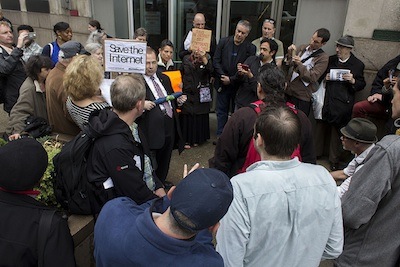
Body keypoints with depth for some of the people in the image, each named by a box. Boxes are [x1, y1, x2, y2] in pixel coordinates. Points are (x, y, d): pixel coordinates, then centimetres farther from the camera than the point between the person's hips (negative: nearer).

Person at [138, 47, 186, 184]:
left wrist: (179, 100, 6)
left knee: (164, 164, 22)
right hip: (151, 130, -7)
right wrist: (141, 105, -27)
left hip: (170, 127, 7)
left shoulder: (164, 78, 17)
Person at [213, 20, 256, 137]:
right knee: (222, 111, 11)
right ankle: (220, 135, 23)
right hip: (223, 83, 2)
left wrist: (231, 79, -14)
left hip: (238, 85, -2)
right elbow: (216, 61, -1)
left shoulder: (250, 48, -7)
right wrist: (223, 77, -11)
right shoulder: (223, 42, 0)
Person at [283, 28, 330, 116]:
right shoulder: (302, 48, 8)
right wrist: (289, 55, -11)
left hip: (302, 97, -4)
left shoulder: (323, 58, -6)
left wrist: (300, 64, -23)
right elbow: (286, 67, 7)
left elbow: (313, 78, -13)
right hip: (287, 91, 4)